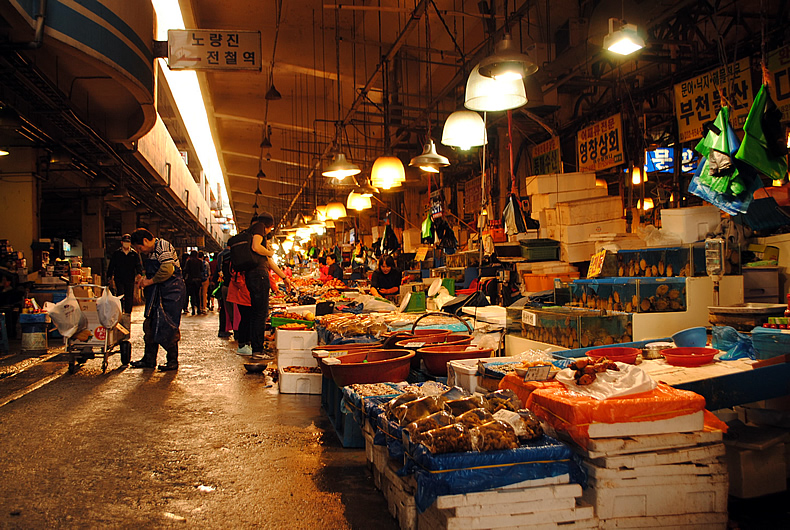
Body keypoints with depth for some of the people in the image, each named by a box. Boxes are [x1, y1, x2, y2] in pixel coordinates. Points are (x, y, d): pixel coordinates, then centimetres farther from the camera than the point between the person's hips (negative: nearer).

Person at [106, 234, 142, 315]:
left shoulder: (134, 254, 7)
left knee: (129, 298, 4)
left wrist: (139, 273, -19)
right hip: (119, 279, -1)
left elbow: (138, 265, 1)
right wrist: (110, 278, 5)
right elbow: (111, 266, 11)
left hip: (130, 280, 1)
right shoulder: (116, 253, 8)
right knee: (120, 296, -10)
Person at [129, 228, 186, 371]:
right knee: (150, 325, 10)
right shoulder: (146, 253, 16)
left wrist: (150, 281, -13)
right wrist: (144, 279, 5)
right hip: (155, 292, 9)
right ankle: (149, 359, 20)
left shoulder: (163, 246, -13)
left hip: (171, 291, -9)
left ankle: (173, 361, 3)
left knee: (169, 327, -7)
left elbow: (167, 270, -23)